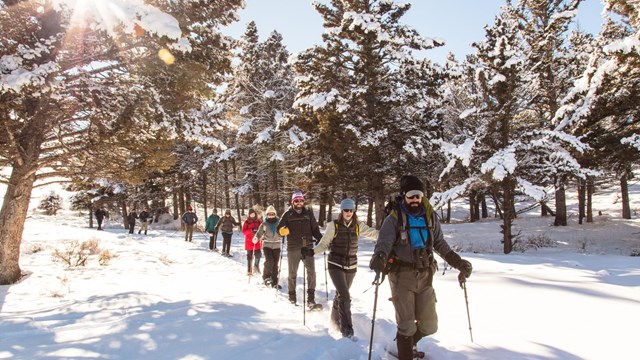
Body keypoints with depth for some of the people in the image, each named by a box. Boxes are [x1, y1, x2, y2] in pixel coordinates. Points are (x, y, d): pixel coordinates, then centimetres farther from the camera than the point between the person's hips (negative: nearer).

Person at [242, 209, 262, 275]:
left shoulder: (258, 221, 8)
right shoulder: (247, 222, 1)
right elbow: (244, 231, -6)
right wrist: (251, 230, -19)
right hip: (249, 241, -1)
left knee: (258, 254, -8)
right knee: (249, 256, 3)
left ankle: (256, 266, 18)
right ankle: (249, 270, 13)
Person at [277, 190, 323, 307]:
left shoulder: (308, 213, 7)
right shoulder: (288, 214, 2)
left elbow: (315, 229, 8)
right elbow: (279, 229, 2)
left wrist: (321, 239, -6)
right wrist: (283, 231, -21)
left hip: (308, 247, 1)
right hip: (293, 249, -1)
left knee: (311, 272, -7)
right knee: (292, 273, 11)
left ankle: (311, 298, -1)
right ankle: (292, 296, 27)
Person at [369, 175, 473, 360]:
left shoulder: (430, 216, 8)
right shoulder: (394, 218, -5)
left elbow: (440, 244, 15)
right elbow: (384, 241, -17)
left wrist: (458, 261, 3)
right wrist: (379, 257, -39)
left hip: (425, 275, 4)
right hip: (402, 275, -4)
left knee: (429, 326, 10)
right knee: (407, 326, -2)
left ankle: (409, 342, 40)